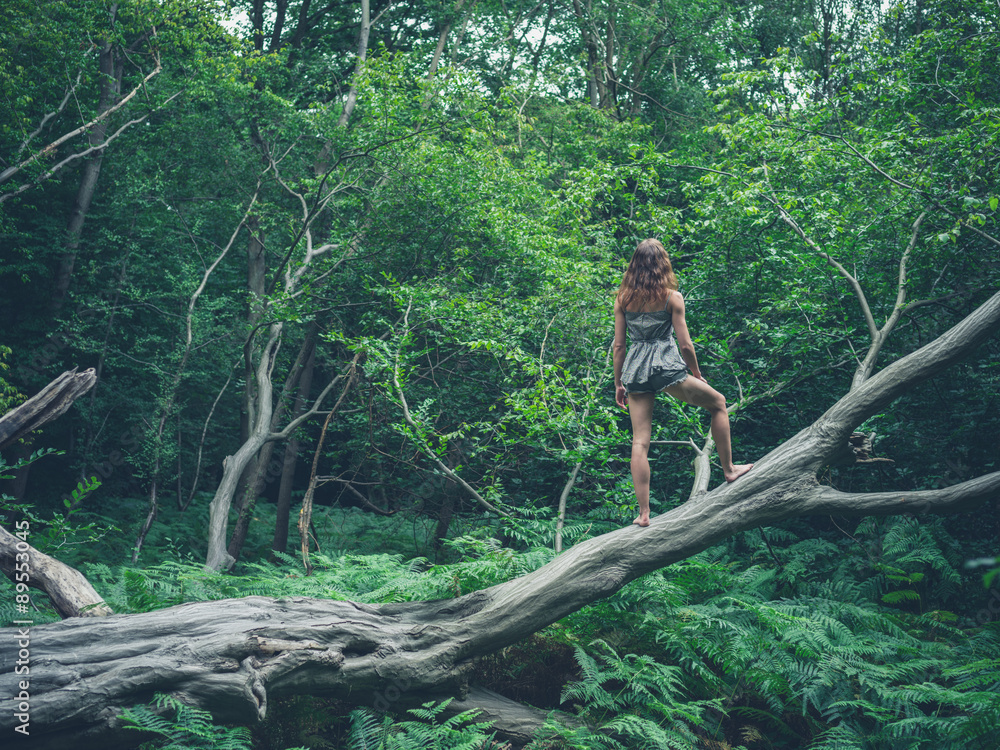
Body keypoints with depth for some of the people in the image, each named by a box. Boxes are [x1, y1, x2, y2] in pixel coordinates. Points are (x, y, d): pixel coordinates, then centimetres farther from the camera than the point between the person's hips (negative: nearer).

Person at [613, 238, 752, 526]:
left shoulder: (623, 298, 4)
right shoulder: (671, 297, -5)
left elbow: (619, 344, 6)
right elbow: (685, 344, -4)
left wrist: (618, 383, 14)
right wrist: (697, 373, 12)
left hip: (635, 367, 4)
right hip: (666, 364, -3)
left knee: (640, 441, 3)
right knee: (718, 403, 20)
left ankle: (643, 513, 1)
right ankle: (729, 469, 23)